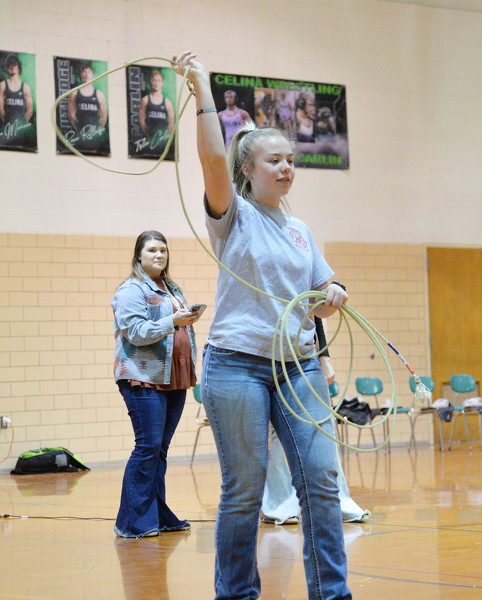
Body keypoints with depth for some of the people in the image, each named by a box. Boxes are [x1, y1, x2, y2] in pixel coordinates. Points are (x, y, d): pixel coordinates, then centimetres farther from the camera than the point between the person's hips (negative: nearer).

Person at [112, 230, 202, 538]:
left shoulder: (174, 291, 20)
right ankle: (134, 521, -6)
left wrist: (192, 360, 17)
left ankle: (158, 516, 13)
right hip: (144, 379, -7)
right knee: (148, 446, -11)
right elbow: (136, 332, -15)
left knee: (160, 449, 8)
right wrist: (172, 321, -22)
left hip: (175, 379, 7)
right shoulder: (131, 290, -4)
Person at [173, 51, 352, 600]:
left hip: (299, 364, 5)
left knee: (320, 478, -2)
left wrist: (332, 298, -5)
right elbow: (213, 159, -19)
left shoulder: (300, 230, 16)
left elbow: (322, 296, 19)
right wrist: (202, 88, -18)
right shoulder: (234, 216, 0)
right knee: (244, 490, -1)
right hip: (237, 364, -5)